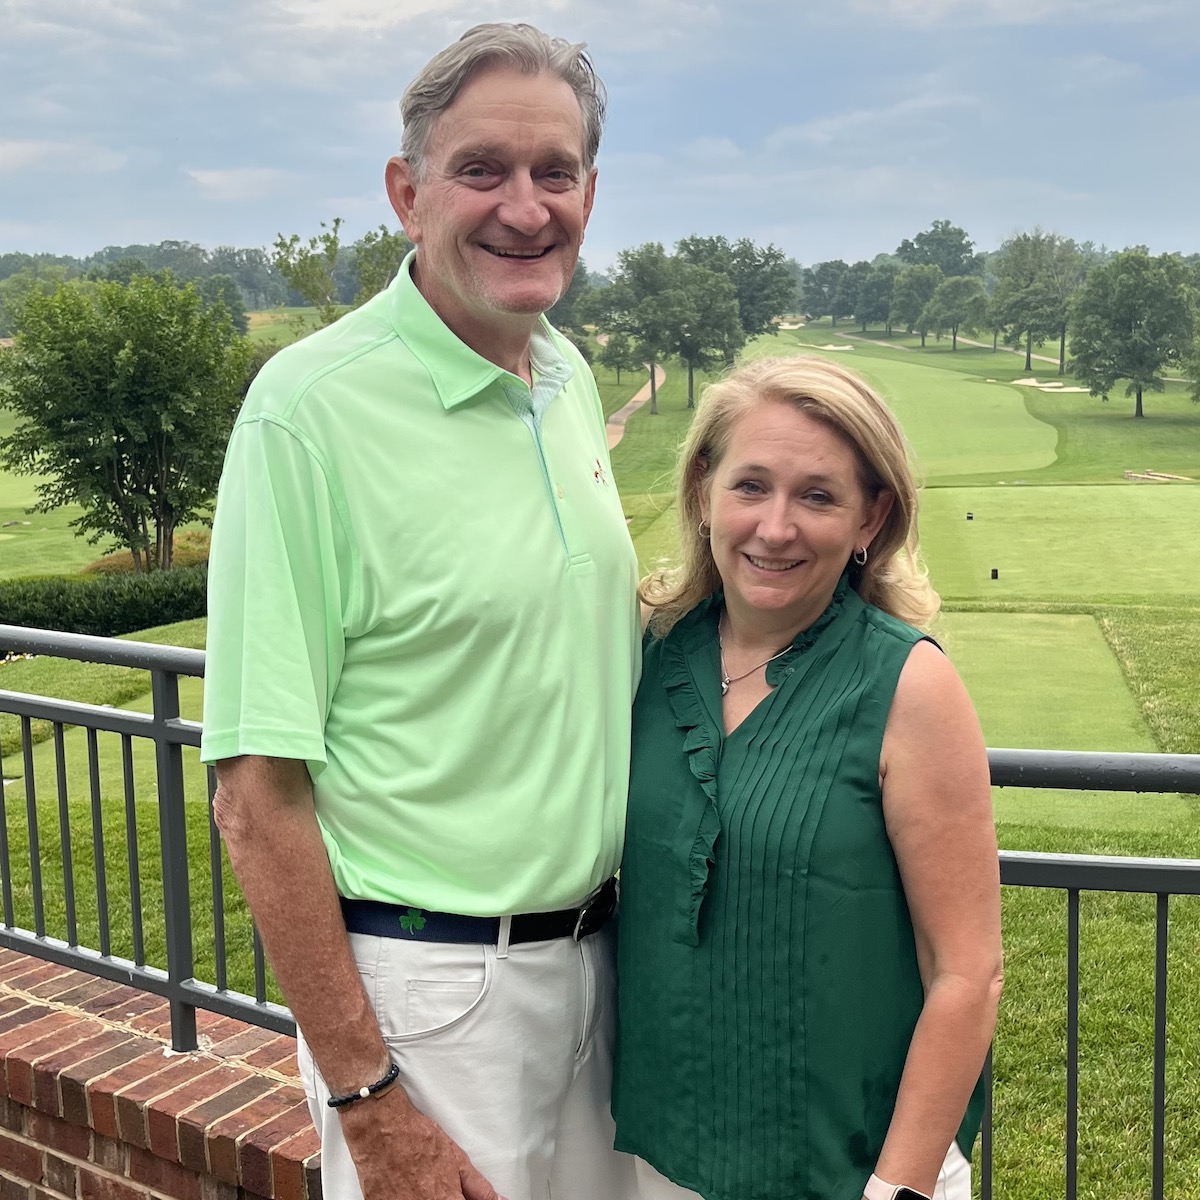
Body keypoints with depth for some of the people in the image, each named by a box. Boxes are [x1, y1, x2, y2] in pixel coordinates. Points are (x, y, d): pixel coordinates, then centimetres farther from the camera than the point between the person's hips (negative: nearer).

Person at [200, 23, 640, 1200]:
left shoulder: (570, 376, 5)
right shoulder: (312, 406, -18)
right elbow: (257, 791, -19)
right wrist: (368, 1102, -18)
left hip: (590, 957, 7)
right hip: (428, 984, -7)